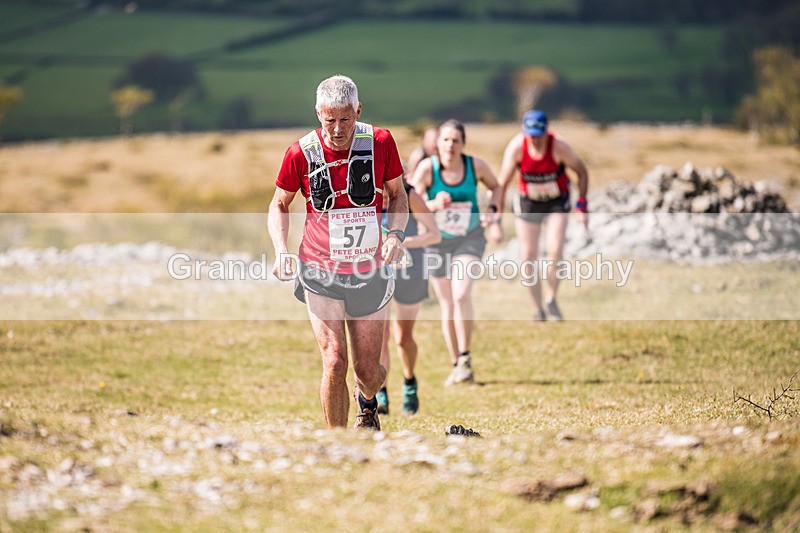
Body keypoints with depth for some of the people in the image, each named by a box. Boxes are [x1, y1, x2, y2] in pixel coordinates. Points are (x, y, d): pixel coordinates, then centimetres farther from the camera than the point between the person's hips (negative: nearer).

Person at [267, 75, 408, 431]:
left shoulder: (380, 143, -7)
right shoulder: (301, 153, -9)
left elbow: (397, 195, 8)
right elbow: (279, 204, 6)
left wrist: (395, 233, -11)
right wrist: (281, 251, -9)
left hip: (368, 272, 1)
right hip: (320, 271, -1)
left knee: (368, 371, 7)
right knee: (335, 363, -13)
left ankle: (367, 401, 44)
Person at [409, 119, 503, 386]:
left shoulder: (475, 165, -12)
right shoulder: (427, 168, -16)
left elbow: (495, 187, 10)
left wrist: (491, 211, -6)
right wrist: (434, 205, -36)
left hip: (469, 239, -1)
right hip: (438, 242, 1)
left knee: (461, 294, -23)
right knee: (447, 306, 6)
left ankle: (465, 359, -13)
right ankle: (456, 366, 21)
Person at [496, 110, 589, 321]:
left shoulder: (559, 147, -26)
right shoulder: (516, 147, -23)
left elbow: (582, 172, -10)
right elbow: (502, 183, -16)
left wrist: (582, 206, -14)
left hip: (557, 202, -1)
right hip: (528, 203, 1)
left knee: (555, 250, -20)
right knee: (528, 258, -1)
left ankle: (552, 300, 1)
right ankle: (539, 311, 14)